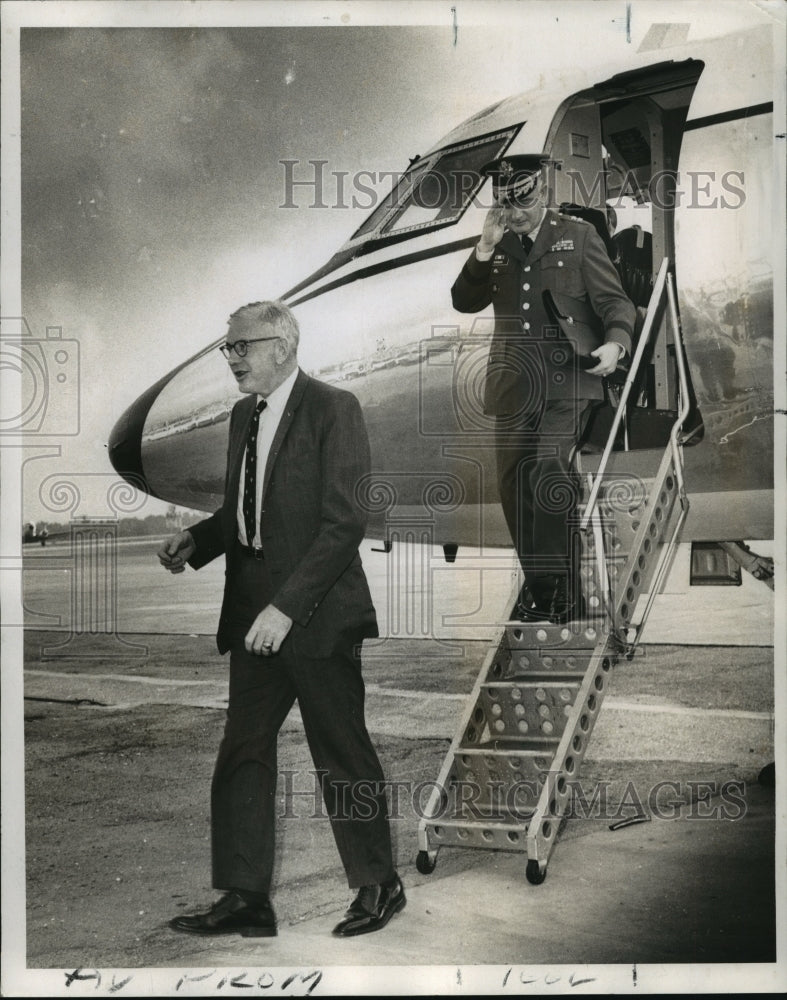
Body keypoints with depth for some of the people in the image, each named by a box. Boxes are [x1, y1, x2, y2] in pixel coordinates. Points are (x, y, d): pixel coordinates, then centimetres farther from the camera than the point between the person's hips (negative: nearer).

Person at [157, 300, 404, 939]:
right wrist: (195, 542, 0)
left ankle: (379, 886, 22)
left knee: (343, 754, 4)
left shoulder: (332, 409, -10)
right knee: (242, 752, 6)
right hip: (253, 611, 7)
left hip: (317, 612, -7)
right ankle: (246, 899, 14)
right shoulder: (243, 415, 14)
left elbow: (344, 522, -17)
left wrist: (286, 606, -21)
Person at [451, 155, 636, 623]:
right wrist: (485, 248, -4)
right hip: (515, 386, 5)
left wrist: (616, 343, -17)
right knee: (514, 488, 5)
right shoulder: (497, 246, 15)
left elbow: (615, 302, 3)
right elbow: (464, 302, 8)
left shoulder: (578, 236, 5)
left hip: (568, 381, -5)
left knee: (550, 471, -22)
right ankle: (537, 586, 20)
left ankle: (565, 594, -15)